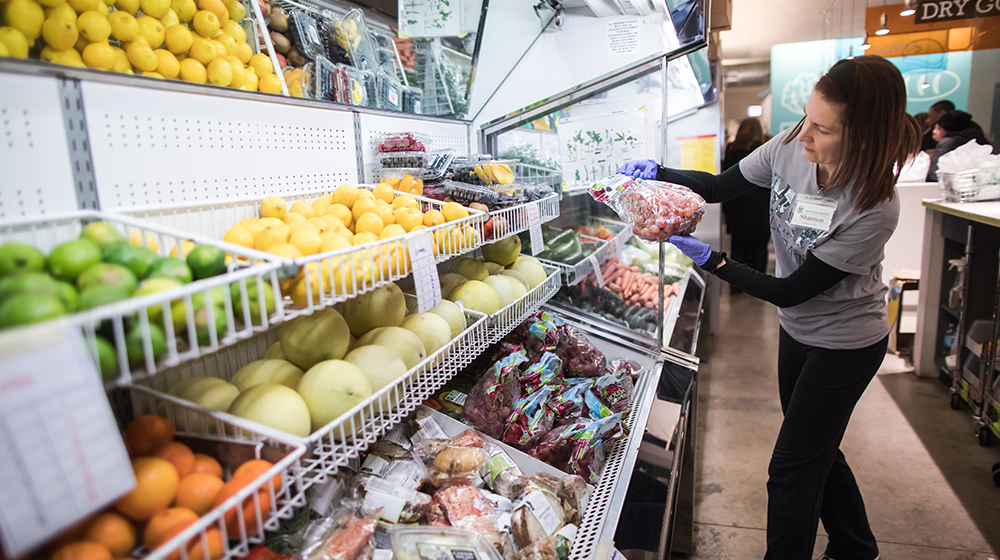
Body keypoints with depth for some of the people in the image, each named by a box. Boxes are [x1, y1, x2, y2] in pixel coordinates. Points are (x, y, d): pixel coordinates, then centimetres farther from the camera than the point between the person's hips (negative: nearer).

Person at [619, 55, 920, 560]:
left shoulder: (874, 209, -31)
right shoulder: (792, 147, -15)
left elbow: (790, 291, -27)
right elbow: (722, 186, 0)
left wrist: (709, 259, -31)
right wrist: (658, 173, -15)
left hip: (845, 343, -7)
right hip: (797, 329, 7)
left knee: (791, 468, 2)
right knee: (816, 450, 24)